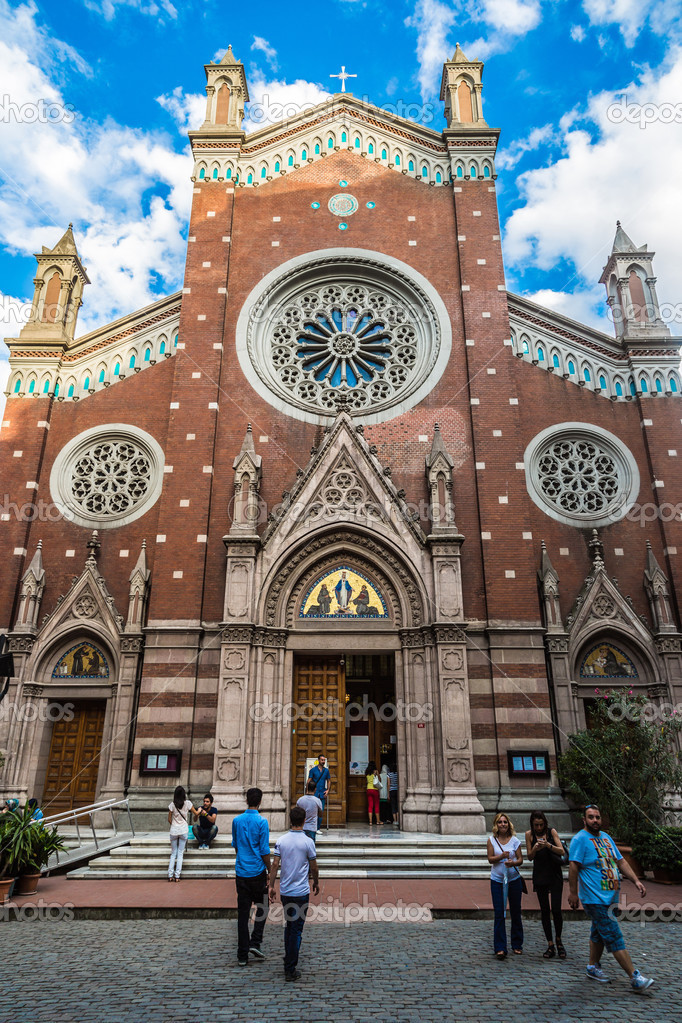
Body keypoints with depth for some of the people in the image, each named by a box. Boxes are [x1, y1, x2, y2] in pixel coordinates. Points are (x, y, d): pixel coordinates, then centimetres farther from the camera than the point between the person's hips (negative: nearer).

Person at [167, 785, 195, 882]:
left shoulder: (172, 804, -3)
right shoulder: (187, 803, -4)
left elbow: (169, 819, 3)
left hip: (174, 830, 1)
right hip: (184, 830, -1)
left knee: (173, 853, 12)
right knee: (180, 853, 6)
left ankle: (170, 875, 7)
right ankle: (177, 876, 2)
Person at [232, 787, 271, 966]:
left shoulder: (236, 820, 3)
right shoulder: (262, 822, -12)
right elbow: (265, 851, -11)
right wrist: (270, 871, 1)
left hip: (240, 872, 4)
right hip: (257, 872, -4)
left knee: (242, 913, 9)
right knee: (262, 908, 16)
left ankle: (242, 954, 12)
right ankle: (255, 943, 6)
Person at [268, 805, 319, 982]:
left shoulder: (281, 840, -3)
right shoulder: (308, 842, -12)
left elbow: (275, 864, -4)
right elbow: (313, 867, -4)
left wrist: (271, 886, 4)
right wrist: (316, 883, 12)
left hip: (285, 891, 4)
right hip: (301, 891, -4)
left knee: (288, 926, 21)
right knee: (297, 929, 3)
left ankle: (289, 960, 34)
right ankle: (290, 969, 5)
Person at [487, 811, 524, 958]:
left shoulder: (514, 840, -1)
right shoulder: (492, 840, -2)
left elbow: (520, 859, 0)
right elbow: (490, 859, -5)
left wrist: (513, 862, -20)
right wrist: (501, 856, -22)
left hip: (514, 879, 1)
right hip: (497, 880, -1)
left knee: (515, 912, 11)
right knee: (499, 914, -3)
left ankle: (517, 945, 27)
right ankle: (500, 948, 2)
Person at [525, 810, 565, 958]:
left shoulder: (552, 831, -4)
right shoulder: (529, 834, -2)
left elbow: (562, 851, -10)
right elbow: (530, 857, -1)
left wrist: (548, 845, -27)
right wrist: (535, 849, -22)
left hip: (555, 875, -1)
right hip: (539, 875, 1)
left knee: (556, 909, -6)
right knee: (544, 910, 4)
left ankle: (559, 942, 17)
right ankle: (550, 946, 13)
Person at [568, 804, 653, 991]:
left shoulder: (606, 837, 13)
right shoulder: (580, 839, -14)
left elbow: (620, 862, 16)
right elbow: (573, 866, -17)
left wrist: (636, 881, 5)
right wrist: (572, 893, -19)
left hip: (610, 897, 8)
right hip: (595, 899, -8)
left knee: (600, 933, 18)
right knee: (614, 937, -7)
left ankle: (593, 967, 31)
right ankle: (635, 977, -2)